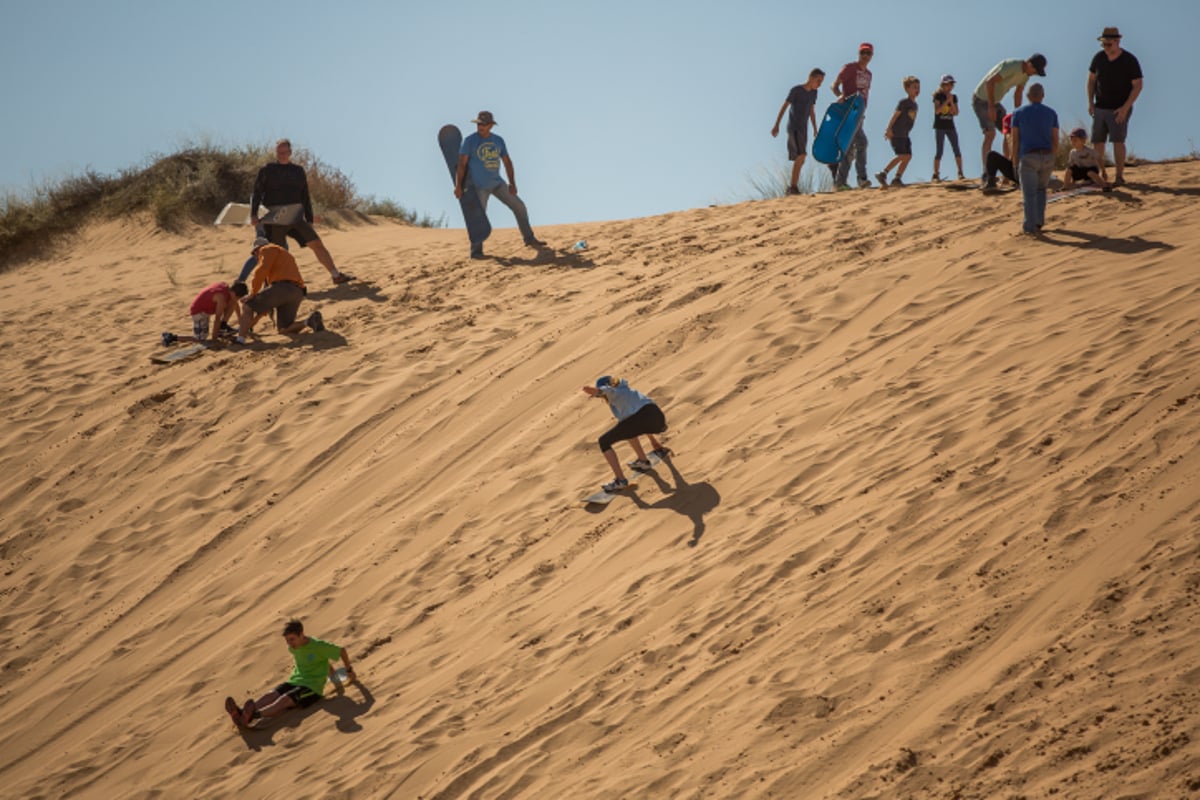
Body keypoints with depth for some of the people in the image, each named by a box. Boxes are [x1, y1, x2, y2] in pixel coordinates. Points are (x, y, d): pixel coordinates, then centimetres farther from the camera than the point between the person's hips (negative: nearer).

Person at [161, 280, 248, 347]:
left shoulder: (226, 287, -3)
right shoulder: (222, 297, -30)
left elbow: (235, 303, 17)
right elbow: (217, 318, -27)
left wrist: (240, 319, 28)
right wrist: (213, 338, -22)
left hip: (207, 308, 9)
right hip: (199, 312, -9)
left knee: (232, 303, 5)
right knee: (201, 340, -13)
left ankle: (223, 326, 16)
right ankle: (172, 337, -6)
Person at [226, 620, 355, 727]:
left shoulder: (319, 646, -12)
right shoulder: (293, 648, 10)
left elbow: (342, 651, -2)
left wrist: (349, 670, 16)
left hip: (312, 688, -6)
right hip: (294, 681, 6)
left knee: (285, 699, -34)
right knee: (271, 695, -25)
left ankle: (253, 715, -61)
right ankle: (241, 712, -53)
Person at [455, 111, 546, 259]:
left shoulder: (498, 141, 4)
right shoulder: (470, 140, -10)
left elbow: (507, 162, 9)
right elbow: (461, 163, -13)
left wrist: (512, 183, 1)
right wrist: (458, 185, -21)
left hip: (497, 183, 5)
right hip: (479, 186, -5)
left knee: (519, 206, 6)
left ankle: (529, 239, 19)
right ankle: (476, 251, 0)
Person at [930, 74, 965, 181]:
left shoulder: (954, 97, 8)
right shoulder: (938, 96, -4)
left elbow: (956, 113, 3)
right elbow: (937, 111, -16)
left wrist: (951, 102, -10)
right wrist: (947, 101, -19)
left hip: (950, 126, 4)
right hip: (940, 127, -4)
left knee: (956, 149, -1)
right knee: (939, 151, -6)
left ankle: (960, 172, 5)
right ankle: (936, 174, -3)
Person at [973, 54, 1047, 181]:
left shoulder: (1026, 72, 0)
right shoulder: (1011, 66, -29)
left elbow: (1018, 93, 12)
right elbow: (990, 82, -32)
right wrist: (991, 107, -30)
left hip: (993, 101, 10)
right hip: (981, 100, -10)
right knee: (990, 134, -21)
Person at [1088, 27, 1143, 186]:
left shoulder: (1130, 60, -13)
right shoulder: (1099, 57, -1)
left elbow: (1138, 86, -11)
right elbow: (1091, 80, 11)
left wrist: (1125, 108, -19)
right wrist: (1090, 102, -1)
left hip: (1120, 109, -4)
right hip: (1100, 108, 4)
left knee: (1117, 141, -15)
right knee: (1097, 142, 4)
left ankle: (1119, 176, -12)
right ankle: (1101, 173, 20)